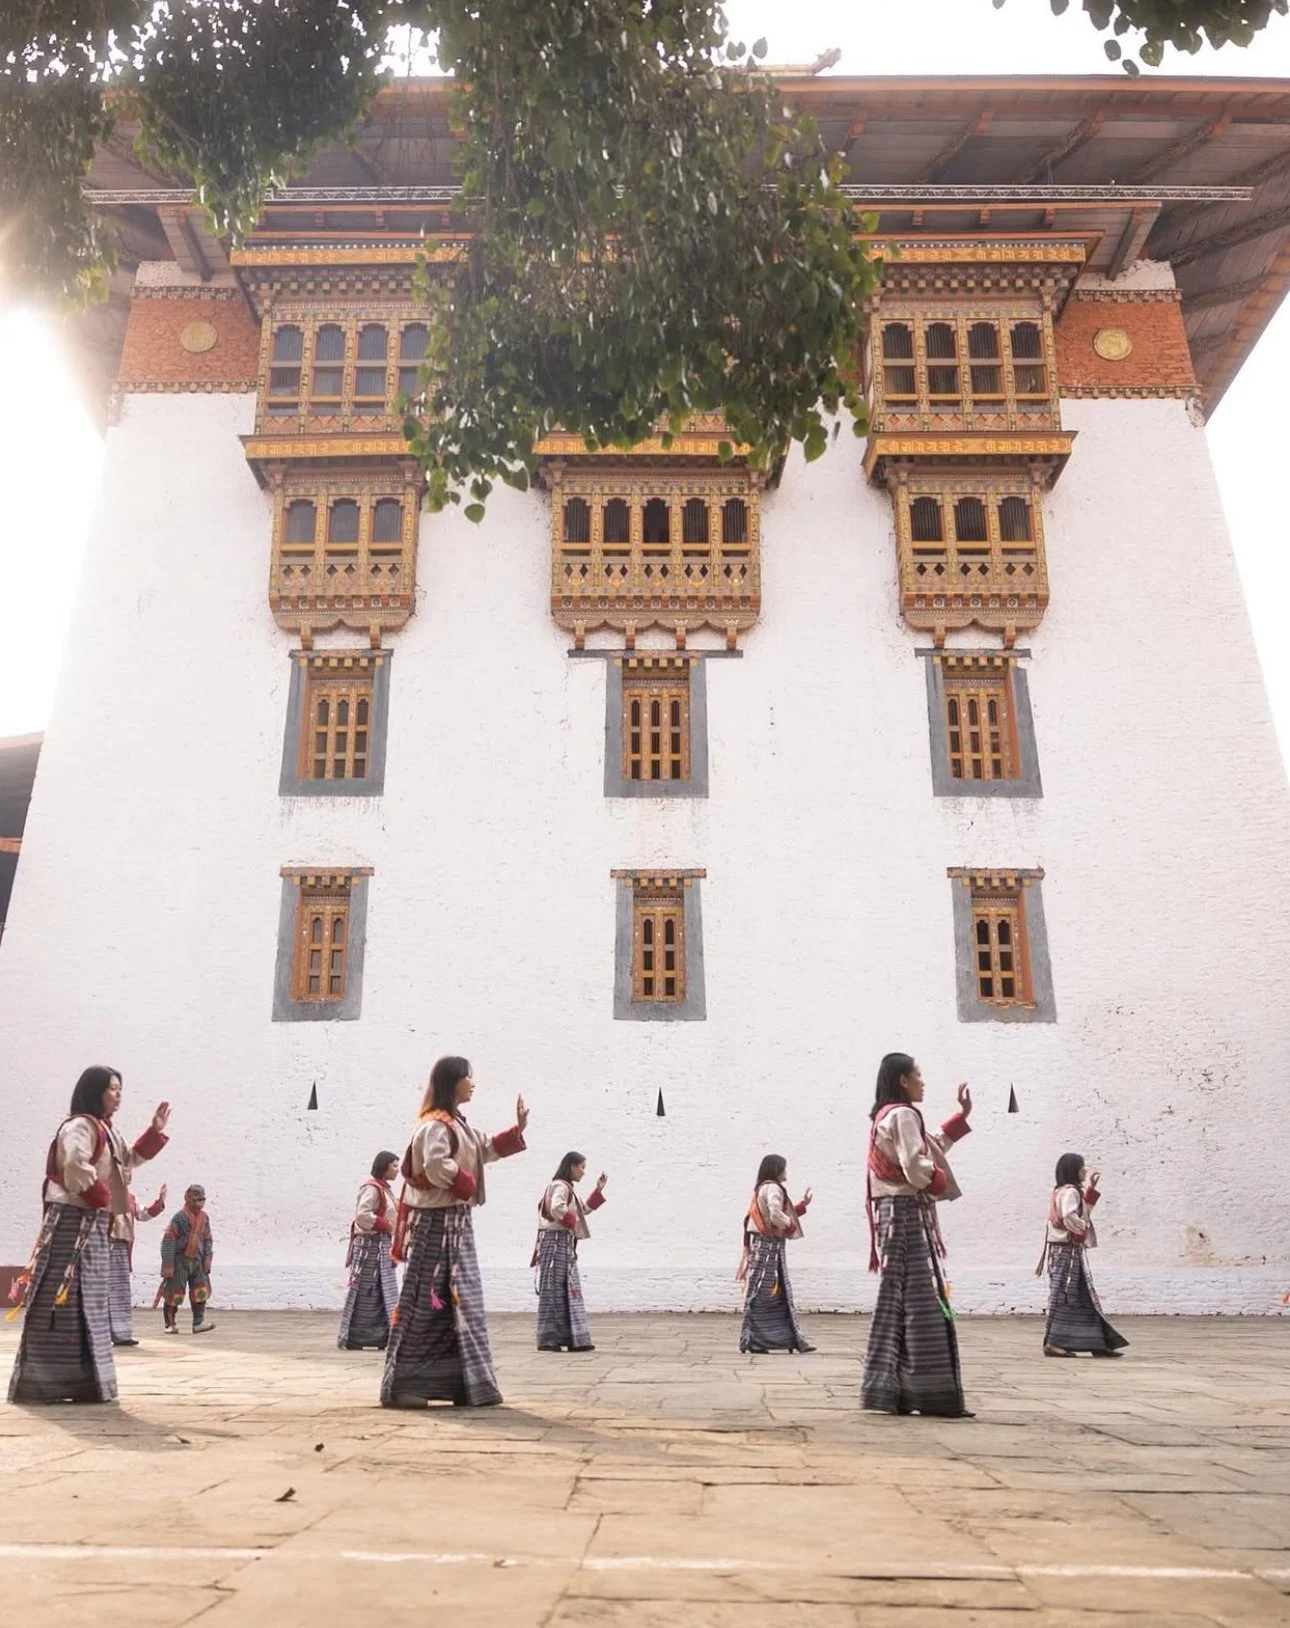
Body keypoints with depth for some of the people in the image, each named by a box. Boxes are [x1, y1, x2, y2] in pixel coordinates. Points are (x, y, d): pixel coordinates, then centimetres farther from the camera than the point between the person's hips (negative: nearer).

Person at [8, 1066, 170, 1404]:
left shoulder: (106, 1130, 17)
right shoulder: (80, 1126, -13)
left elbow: (128, 1161, 28)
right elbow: (76, 1166, -30)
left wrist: (155, 1131, 18)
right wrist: (103, 1198, -18)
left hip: (93, 1223, 10)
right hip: (73, 1220, -10)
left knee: (89, 1303, 12)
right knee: (63, 1301, -9)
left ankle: (81, 1379, 18)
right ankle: (42, 1382, -5)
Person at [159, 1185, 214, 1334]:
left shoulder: (204, 1217, 6)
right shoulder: (180, 1217, -13)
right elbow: (169, 1241, -13)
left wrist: (207, 1259, 4)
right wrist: (167, 1266, -15)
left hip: (196, 1260, 6)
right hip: (180, 1259, -5)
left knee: (201, 1291, -1)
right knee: (174, 1292, 1)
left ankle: (198, 1323, 3)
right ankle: (170, 1324, 16)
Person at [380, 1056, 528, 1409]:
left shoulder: (458, 1125, 16)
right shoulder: (434, 1125, -16)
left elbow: (485, 1150, 26)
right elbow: (436, 1166, -29)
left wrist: (518, 1129, 18)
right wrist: (468, 1185, -14)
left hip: (456, 1223, 10)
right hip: (435, 1224, -10)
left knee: (461, 1302, 10)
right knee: (424, 1301, -5)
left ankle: (468, 1384, 14)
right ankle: (401, 1385, 3)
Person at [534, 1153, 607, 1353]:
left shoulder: (567, 1188, 20)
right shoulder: (560, 1186, -12)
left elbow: (584, 1209, 29)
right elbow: (556, 1208, -30)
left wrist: (599, 1190, 22)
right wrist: (572, 1222, -15)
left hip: (565, 1244, 10)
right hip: (557, 1241, -10)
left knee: (569, 1291, 9)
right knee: (555, 1290, -8)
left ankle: (574, 1339, 11)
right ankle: (549, 1339, -5)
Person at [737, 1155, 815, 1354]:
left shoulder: (763, 1189, 18)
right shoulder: (773, 1188, -13)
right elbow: (776, 1216, -26)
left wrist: (803, 1205, 23)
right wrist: (791, 1226, -7)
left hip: (767, 1246, 10)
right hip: (769, 1246, -10)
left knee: (782, 1294, 11)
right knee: (762, 1295, -6)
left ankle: (794, 1340, 14)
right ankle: (752, 1341, -2)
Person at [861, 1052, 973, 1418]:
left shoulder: (886, 1116, 20)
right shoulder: (902, 1115, -12)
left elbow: (931, 1146, 28)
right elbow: (917, 1167, -22)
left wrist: (963, 1114, 28)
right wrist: (944, 1184, -3)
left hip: (893, 1214, 10)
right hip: (908, 1214, -10)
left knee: (895, 1302, 8)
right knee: (922, 1302, -8)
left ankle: (885, 1391, 9)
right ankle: (934, 1395, -6)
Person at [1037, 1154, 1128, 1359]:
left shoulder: (1072, 1191, 18)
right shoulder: (1069, 1191, -14)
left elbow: (1083, 1211, 26)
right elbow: (1069, 1217, -27)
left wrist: (1091, 1188, 21)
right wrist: (1084, 1230, -9)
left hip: (1073, 1252, 10)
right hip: (1068, 1251, -10)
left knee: (1085, 1298, 11)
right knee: (1064, 1297, -8)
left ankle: (1098, 1343, 14)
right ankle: (1053, 1343, -8)